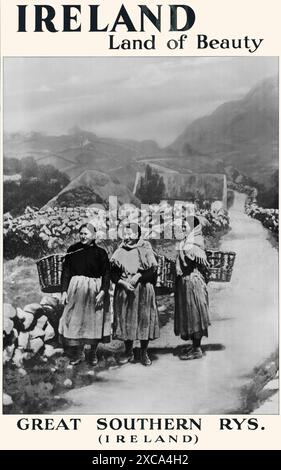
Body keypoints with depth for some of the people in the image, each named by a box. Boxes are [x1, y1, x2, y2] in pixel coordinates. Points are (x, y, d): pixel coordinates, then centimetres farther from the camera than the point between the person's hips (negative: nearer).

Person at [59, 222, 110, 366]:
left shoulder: (100, 252, -3)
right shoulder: (73, 250, 2)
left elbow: (106, 274, -3)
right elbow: (65, 272, 3)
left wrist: (102, 292, -14)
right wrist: (64, 291, -3)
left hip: (95, 290, -1)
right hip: (76, 290, 1)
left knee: (95, 322, 5)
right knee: (75, 321, 3)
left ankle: (93, 353, 23)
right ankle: (76, 354, 19)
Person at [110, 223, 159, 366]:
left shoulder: (145, 249, 2)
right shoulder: (120, 251, 8)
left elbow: (153, 267, -5)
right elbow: (113, 273, 3)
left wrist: (139, 276, -14)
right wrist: (123, 282, -12)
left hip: (143, 290, -2)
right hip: (123, 290, 2)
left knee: (144, 320, 0)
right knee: (125, 320, 4)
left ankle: (144, 353, 12)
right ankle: (128, 352, 17)